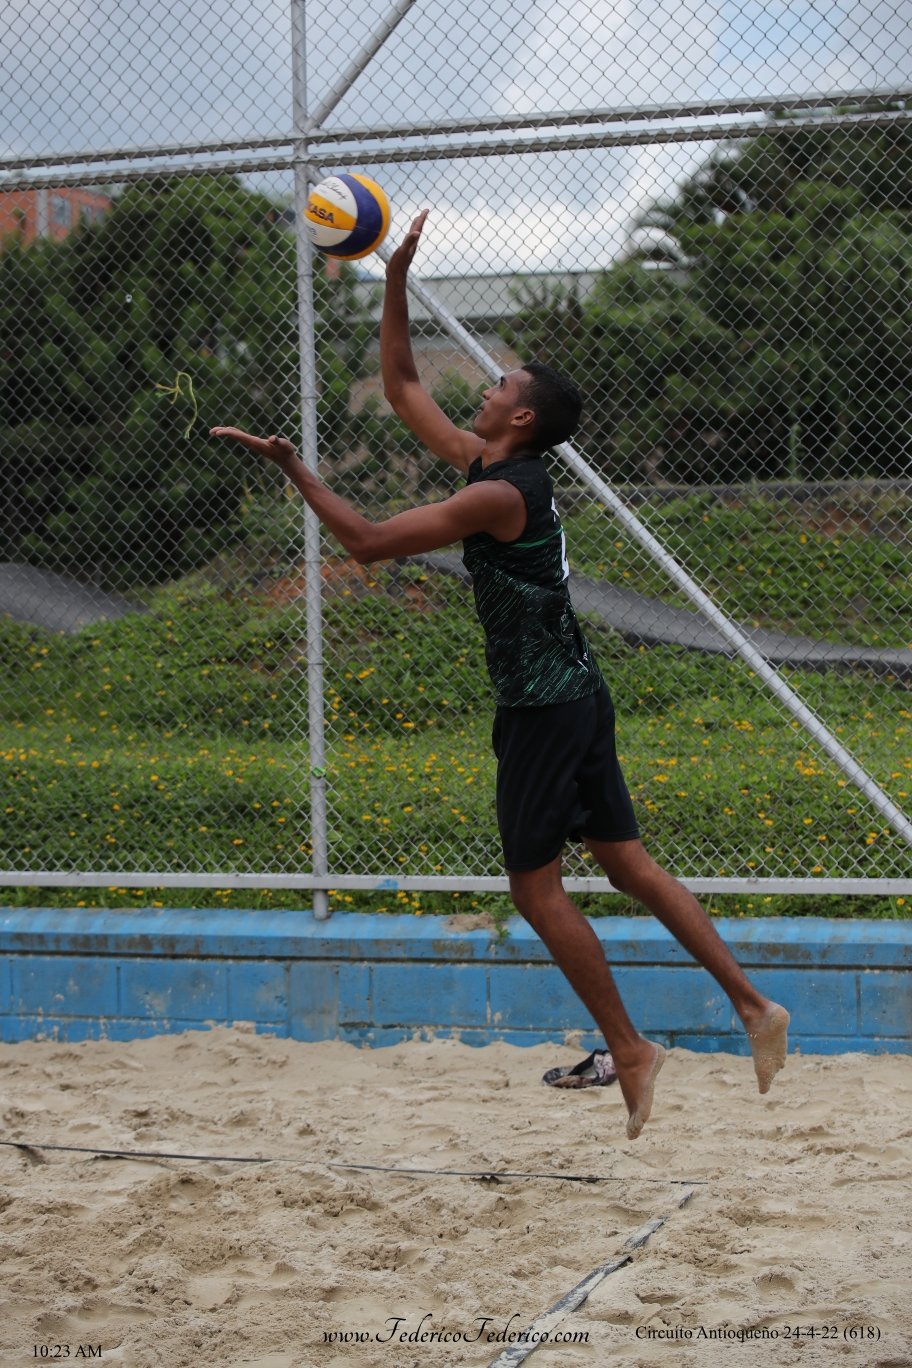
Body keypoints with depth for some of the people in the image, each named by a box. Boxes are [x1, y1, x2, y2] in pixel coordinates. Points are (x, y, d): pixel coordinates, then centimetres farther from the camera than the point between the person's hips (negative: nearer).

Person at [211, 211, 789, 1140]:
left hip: (542, 709, -9)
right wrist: (395, 279, 16)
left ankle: (629, 1051, 3)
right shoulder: (483, 465, 10)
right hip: (574, 693, 9)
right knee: (626, 863, 11)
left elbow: (368, 542, -21)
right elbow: (401, 388, 19)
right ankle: (751, 1003, 9)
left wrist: (292, 469, -19)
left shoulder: (498, 493, -17)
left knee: (536, 888, -2)